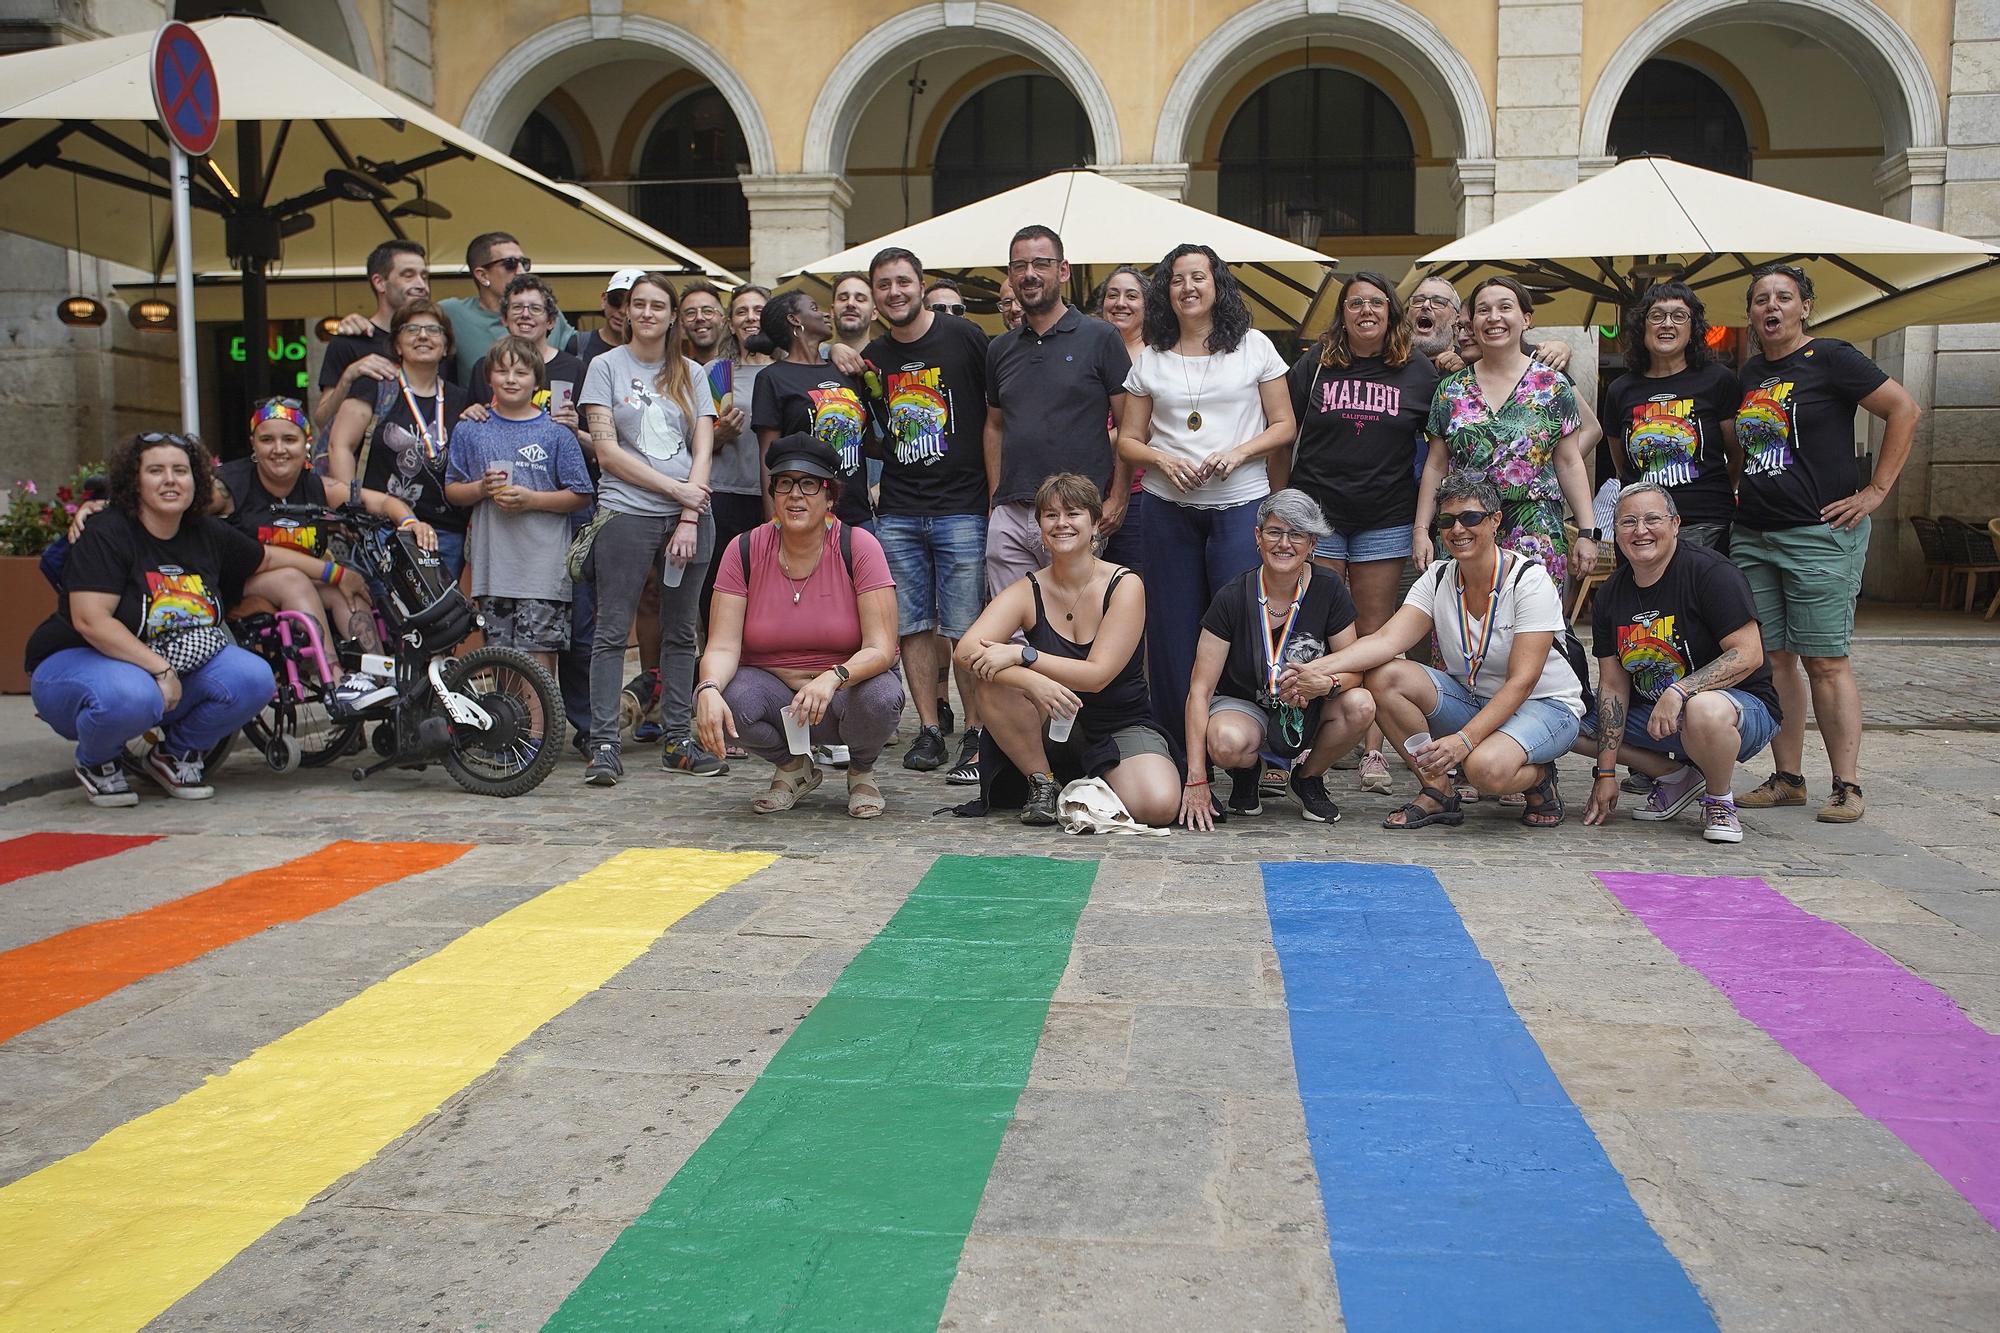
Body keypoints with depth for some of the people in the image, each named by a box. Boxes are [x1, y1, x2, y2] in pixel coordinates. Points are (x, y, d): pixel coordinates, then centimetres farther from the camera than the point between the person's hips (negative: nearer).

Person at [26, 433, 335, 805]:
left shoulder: (209, 534, 0)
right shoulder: (106, 533, -19)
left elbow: (269, 558, 18)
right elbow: (90, 620, -28)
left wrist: (334, 572, 16)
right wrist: (160, 669, -33)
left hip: (176, 669, 6)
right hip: (79, 660, -6)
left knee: (255, 679, -19)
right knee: (131, 697, -40)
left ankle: (175, 754, 6)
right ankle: (96, 761, -2)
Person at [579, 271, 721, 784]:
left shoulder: (691, 375, 15)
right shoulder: (606, 366, 6)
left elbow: (703, 450, 7)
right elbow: (607, 452, -3)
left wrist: (689, 519, -6)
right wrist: (675, 488, -9)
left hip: (689, 518, 3)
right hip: (627, 515, -3)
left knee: (680, 634, 6)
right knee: (613, 632, -5)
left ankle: (677, 740, 12)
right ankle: (604, 745, -3)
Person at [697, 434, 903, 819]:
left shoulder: (858, 546, -12)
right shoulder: (744, 551, -6)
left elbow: (881, 649, -19)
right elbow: (722, 647, -12)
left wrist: (832, 678, -40)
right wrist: (709, 689, -36)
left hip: (844, 694, -1)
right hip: (772, 691, 2)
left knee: (881, 696, -35)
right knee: (721, 700, -30)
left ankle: (862, 771, 3)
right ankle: (794, 767, 4)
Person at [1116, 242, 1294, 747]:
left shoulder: (1254, 347, 6)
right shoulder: (1150, 360, 10)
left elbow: (1283, 425, 6)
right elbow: (1128, 439, 10)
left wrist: (1237, 453, -12)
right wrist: (1164, 460, -10)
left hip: (1240, 503, -2)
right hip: (1168, 509, 2)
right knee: (1173, 629, 3)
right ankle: (1177, 752, 12)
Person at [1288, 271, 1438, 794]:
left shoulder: (1418, 371, 7)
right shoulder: (1314, 364, 7)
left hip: (1385, 519, 0)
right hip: (1316, 512, 0)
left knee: (1375, 633, 2)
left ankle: (1373, 751, 5)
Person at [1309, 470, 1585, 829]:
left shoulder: (1530, 581, -17)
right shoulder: (1438, 579, -2)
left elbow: (1521, 681, -23)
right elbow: (1387, 639, -17)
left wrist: (1465, 739, -35)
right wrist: (1319, 667, -34)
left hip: (1544, 705, -6)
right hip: (1471, 699, 6)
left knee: (1486, 766, -38)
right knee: (1383, 677, -19)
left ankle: (1539, 777, 0)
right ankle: (1437, 792, -7)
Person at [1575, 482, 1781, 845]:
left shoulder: (1710, 571, -16)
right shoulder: (1610, 596, 2)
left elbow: (1748, 655, -22)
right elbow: (1613, 684, 2)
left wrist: (1678, 691, -34)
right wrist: (1606, 772, -3)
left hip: (1742, 708, -7)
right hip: (1651, 712, 7)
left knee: (1704, 710, -41)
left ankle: (1720, 801, -8)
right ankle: (1677, 776, 8)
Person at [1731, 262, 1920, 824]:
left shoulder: (1829, 358, -4)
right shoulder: (1749, 374, 15)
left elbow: (1905, 408, -7)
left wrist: (1876, 492, -10)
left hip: (1820, 533, -6)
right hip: (1751, 537, 6)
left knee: (1826, 662, -6)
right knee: (1772, 660, 6)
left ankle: (1847, 786, 1)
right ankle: (1788, 778, 14)